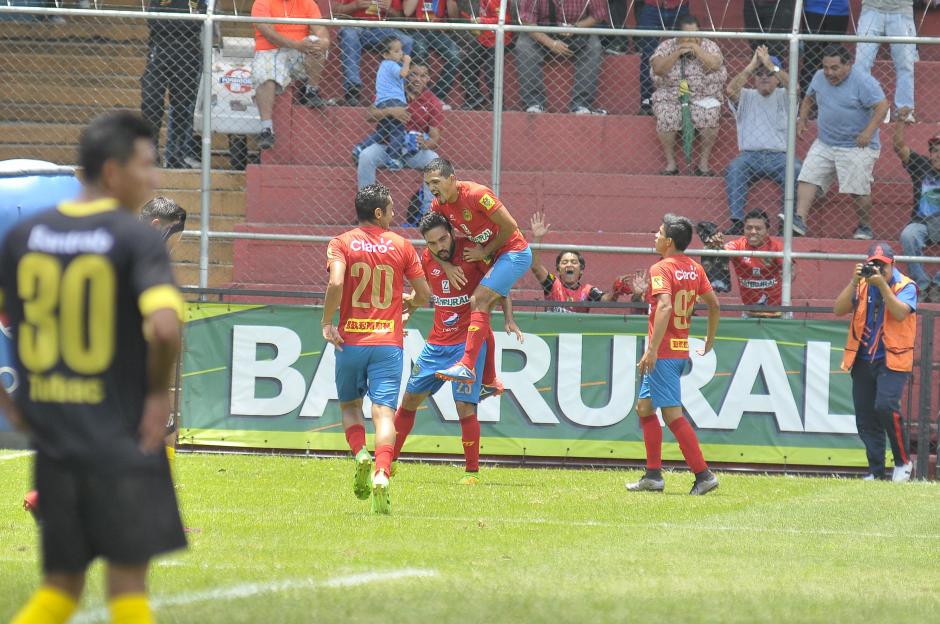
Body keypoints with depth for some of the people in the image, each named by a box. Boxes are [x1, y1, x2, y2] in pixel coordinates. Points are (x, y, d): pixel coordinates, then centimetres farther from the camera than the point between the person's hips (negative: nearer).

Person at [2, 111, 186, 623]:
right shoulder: (136, 239, -11)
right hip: (123, 441, -5)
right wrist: (159, 392, -8)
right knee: (128, 582, 5)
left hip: (51, 441, 5)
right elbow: (164, 327, -25)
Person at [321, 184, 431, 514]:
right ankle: (381, 475, -26)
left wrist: (327, 322, -6)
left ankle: (360, 454, -8)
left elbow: (336, 283, -18)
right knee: (384, 412, -5)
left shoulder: (341, 243, 0)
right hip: (388, 343, 0)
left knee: (350, 405, 19)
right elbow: (424, 294, 7)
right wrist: (408, 303, 29)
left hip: (350, 341, 0)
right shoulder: (401, 245, 4)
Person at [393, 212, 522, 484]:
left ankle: (472, 471, -1)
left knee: (465, 406, -13)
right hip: (437, 342, 5)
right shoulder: (426, 259, 0)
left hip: (469, 342, -5)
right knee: (410, 398, 11)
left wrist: (509, 320, -16)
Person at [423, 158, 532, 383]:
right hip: (494, 256, 9)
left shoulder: (476, 194, -24)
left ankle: (467, 366, -30)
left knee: (478, 301, -23)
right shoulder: (439, 205, -1)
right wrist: (447, 266, -10)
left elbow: (510, 226, -21)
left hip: (514, 252, -9)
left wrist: (485, 252, -13)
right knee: (482, 310, 11)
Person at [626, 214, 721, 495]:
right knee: (645, 408, 18)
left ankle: (703, 475, -12)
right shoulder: (695, 268, 11)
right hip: (683, 350, 9)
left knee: (673, 414, -8)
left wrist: (652, 349, -29)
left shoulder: (661, 269, -14)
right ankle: (653, 475, 18)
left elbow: (665, 306, -27)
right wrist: (709, 342, 27)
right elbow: (714, 306, 15)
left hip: (663, 353, -9)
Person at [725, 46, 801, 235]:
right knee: (734, 168, -31)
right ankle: (737, 223, -33)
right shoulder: (746, 97, 16)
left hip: (780, 156, -1)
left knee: (794, 169, -33)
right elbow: (731, 90, -6)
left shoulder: (783, 97, 14)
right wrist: (752, 65, -8)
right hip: (750, 155, 1)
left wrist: (770, 64, -12)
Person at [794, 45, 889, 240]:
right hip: (824, 143, 6)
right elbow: (808, 99, 24)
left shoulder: (863, 82, -14)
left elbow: (882, 106, -17)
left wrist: (868, 132, -26)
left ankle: (864, 227, 15)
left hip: (857, 146, -6)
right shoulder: (819, 78, 7)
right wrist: (802, 121, 10)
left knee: (859, 191, -4)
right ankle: (800, 221, -16)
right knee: (808, 179, -9)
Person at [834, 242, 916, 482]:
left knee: (885, 406, -23)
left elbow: (900, 314, -21)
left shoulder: (905, 286, -4)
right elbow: (839, 309, -4)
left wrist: (882, 284, -26)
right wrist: (855, 281, -14)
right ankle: (876, 471, 12)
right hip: (863, 360, 5)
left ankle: (903, 462, -8)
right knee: (865, 418, 4)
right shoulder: (862, 285, 8)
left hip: (893, 359, -5)